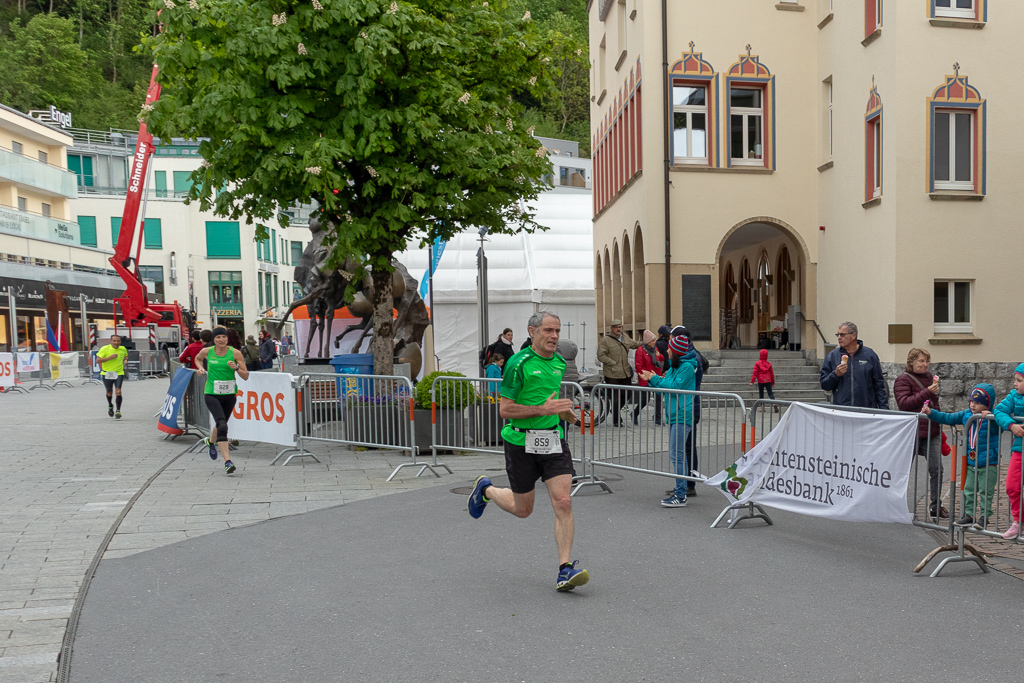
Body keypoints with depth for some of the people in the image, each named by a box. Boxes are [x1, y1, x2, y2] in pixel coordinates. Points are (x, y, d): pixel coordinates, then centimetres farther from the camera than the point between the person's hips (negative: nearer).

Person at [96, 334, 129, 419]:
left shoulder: (123, 349, 0)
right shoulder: (105, 349, -11)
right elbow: (98, 360, -15)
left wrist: (125, 360, 3)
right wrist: (110, 357, -24)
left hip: (119, 373, 1)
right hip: (107, 373, -1)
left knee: (118, 391, -15)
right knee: (109, 393, 11)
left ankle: (118, 411, -9)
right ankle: (110, 406, 42)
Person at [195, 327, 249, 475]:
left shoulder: (235, 353, -6)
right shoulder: (207, 351, -3)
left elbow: (246, 376, -4)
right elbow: (197, 358, 22)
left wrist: (236, 368, -22)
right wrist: (200, 368, 3)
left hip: (229, 395, 2)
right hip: (211, 394, -2)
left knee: (221, 425, 21)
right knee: (222, 425, -20)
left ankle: (211, 441, 57)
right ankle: (227, 462, -21)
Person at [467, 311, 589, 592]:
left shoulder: (559, 363, 8)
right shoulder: (519, 363, -14)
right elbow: (505, 409, -17)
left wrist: (561, 411, 8)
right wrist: (543, 409, -25)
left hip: (553, 440, 5)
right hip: (522, 442, -5)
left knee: (563, 503, -9)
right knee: (522, 509, 10)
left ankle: (565, 570, -4)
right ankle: (485, 490, 40)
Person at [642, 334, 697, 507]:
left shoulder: (687, 367, -12)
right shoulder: (674, 366, 17)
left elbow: (675, 387, -19)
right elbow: (667, 386, 18)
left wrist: (655, 379, -11)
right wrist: (652, 380, 6)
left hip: (682, 416, -10)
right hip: (673, 415, 10)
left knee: (677, 455, -11)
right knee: (676, 455, 14)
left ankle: (680, 496, -8)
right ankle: (680, 492, 22)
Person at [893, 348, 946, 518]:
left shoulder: (929, 377, 13)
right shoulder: (903, 380, -6)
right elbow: (903, 403, -20)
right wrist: (927, 392, -23)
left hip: (931, 432, 6)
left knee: (937, 469, 3)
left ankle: (936, 506, 14)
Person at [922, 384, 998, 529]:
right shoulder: (966, 415, 5)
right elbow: (948, 418, 10)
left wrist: (990, 416, -39)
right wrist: (931, 413, 3)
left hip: (988, 463, -6)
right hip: (971, 462, 6)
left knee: (985, 491, 4)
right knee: (968, 490, 10)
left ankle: (985, 516, 14)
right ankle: (969, 515, 19)